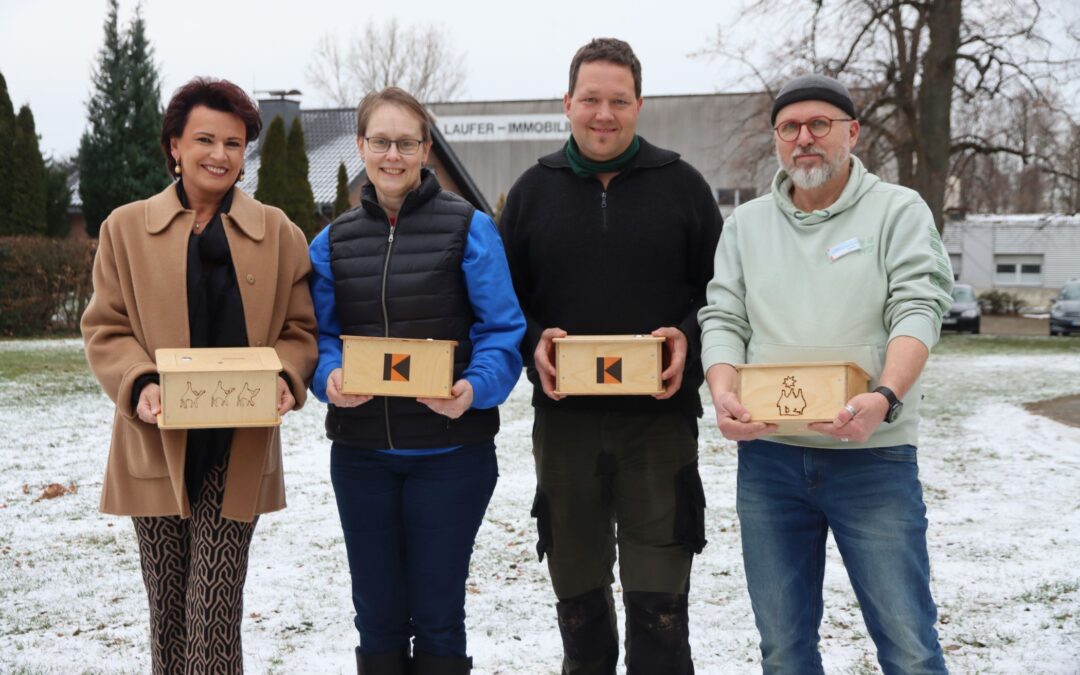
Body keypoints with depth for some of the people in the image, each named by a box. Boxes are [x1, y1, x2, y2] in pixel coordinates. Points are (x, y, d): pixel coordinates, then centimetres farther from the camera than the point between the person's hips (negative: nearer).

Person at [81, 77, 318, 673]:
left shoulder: (278, 233, 8)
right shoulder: (127, 227, 7)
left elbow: (299, 328, 8)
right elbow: (105, 328, 4)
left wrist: (285, 378, -13)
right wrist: (139, 385, -15)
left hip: (238, 450, -1)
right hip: (156, 446, 1)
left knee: (214, 615, -6)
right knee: (167, 612, 9)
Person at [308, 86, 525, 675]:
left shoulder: (468, 228, -4)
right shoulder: (333, 241, 7)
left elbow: (502, 330, -7)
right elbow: (320, 337, 7)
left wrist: (475, 389, -25)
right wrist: (330, 378, -15)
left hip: (449, 450, -3)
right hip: (360, 452, 3)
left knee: (437, 615, 6)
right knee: (376, 614, 12)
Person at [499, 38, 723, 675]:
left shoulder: (681, 185, 4)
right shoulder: (534, 190, 8)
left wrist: (687, 339, -12)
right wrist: (533, 344, -9)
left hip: (660, 416, -2)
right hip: (564, 417, 2)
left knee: (659, 604, -3)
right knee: (577, 596, 12)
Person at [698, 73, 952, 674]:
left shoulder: (899, 210, 3)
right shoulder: (747, 223, 14)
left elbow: (917, 312, -9)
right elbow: (723, 319, 8)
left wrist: (885, 397, -26)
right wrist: (724, 392, -13)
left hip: (873, 456, -3)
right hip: (767, 455, 3)